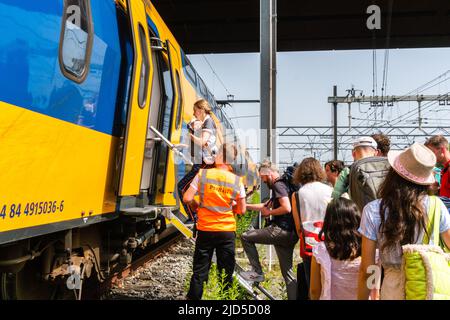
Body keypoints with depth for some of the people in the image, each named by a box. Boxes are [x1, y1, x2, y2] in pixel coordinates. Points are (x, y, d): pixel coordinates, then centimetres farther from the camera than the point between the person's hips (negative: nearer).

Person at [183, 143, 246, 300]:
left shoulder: (202, 174, -7)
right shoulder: (237, 181, -4)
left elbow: (187, 198, -9)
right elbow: (241, 210, 2)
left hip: (205, 230, 0)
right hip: (227, 231, 0)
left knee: (199, 271, 11)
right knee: (226, 272, 12)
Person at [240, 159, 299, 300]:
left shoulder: (278, 185, -9)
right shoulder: (282, 185, 22)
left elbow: (287, 208, -23)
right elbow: (266, 206, 29)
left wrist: (269, 213, -8)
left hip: (280, 230, -10)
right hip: (289, 233, 10)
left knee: (246, 237, 1)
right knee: (287, 272, 14)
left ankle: (257, 272, 4)